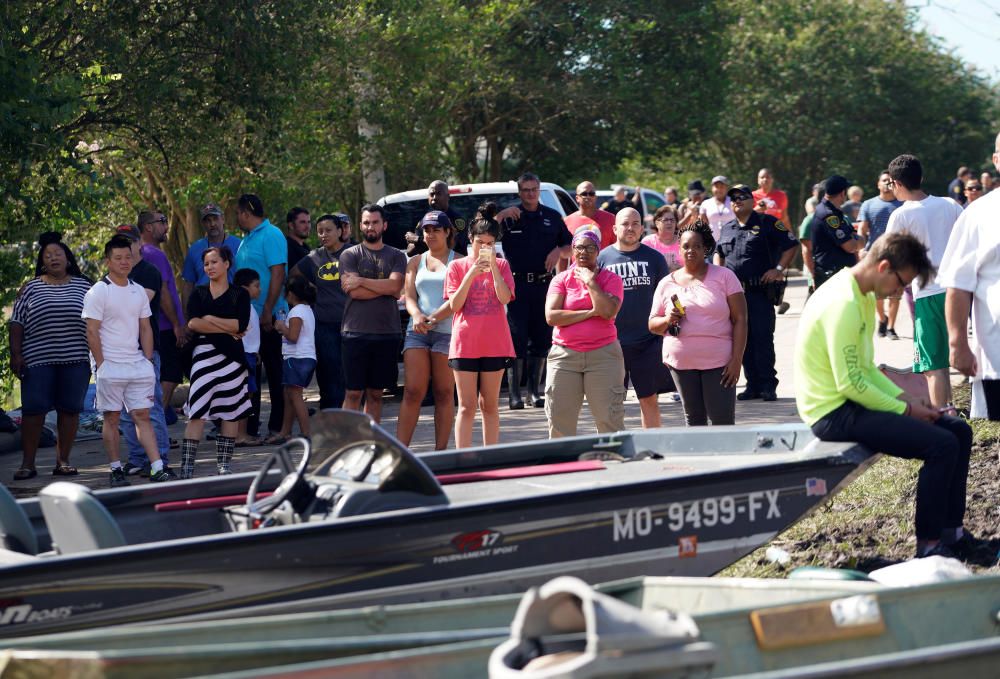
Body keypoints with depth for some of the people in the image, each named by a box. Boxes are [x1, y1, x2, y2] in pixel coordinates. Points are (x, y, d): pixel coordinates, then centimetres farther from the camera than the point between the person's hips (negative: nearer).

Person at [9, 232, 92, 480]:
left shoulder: (84, 287, 11)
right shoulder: (31, 289, 9)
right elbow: (16, 323, 8)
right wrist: (15, 354, -1)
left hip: (75, 359, 1)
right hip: (38, 360, -1)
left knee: (70, 409, 1)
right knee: (33, 409, -6)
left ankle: (63, 460, 9)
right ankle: (27, 463, -1)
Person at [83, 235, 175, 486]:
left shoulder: (138, 291, 12)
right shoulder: (98, 292, -5)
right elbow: (92, 331, -7)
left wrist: (148, 361, 8)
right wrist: (101, 365, -12)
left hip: (138, 364, 4)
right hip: (110, 365, -4)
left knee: (142, 416, 1)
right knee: (112, 418, 2)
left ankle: (157, 468, -6)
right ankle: (116, 470, 8)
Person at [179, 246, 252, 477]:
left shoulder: (240, 294, 7)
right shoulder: (198, 294, 11)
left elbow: (241, 324, -7)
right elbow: (193, 323, -4)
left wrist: (210, 319, -3)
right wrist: (227, 329, -5)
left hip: (231, 355, 0)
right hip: (204, 354, 0)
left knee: (231, 411, 2)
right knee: (197, 412, -9)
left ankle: (224, 463, 10)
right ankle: (186, 465, -11)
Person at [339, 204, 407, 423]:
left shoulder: (396, 256, 10)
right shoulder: (350, 255, 5)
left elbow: (395, 286, -8)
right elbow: (353, 292, -9)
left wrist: (361, 281, -9)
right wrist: (385, 287, -7)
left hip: (387, 333, 2)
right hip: (355, 333, -2)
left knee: (375, 393, 8)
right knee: (353, 393, -3)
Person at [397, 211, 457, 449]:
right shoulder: (416, 262, 18)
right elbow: (408, 296, 9)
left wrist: (433, 318, -19)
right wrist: (417, 315, -13)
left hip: (447, 331, -3)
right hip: (417, 332, 3)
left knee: (444, 394, -1)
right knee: (412, 392, -6)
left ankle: (440, 452, 1)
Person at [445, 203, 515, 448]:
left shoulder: (501, 266, 6)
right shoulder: (457, 267, 3)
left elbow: (505, 298, -9)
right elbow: (454, 305, -5)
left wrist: (493, 266, -15)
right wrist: (471, 274, -15)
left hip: (495, 344, 1)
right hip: (465, 343, -1)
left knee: (490, 404, 8)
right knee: (467, 407, -4)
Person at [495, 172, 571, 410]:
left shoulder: (552, 217, 14)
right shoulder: (509, 216, 5)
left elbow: (570, 247, 18)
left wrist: (559, 251, -3)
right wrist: (501, 215, -16)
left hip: (544, 284, 3)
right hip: (517, 285, -3)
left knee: (541, 338, 4)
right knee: (517, 338, -8)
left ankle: (535, 390, 11)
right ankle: (514, 393, -7)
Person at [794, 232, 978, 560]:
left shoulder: (862, 297, 12)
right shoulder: (844, 304, -22)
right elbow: (850, 383, -23)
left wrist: (905, 398, 5)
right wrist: (905, 410, -13)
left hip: (851, 403, 11)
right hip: (834, 413, -11)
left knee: (959, 431, 7)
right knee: (942, 444, -21)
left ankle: (950, 531, 13)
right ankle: (928, 544, -10)